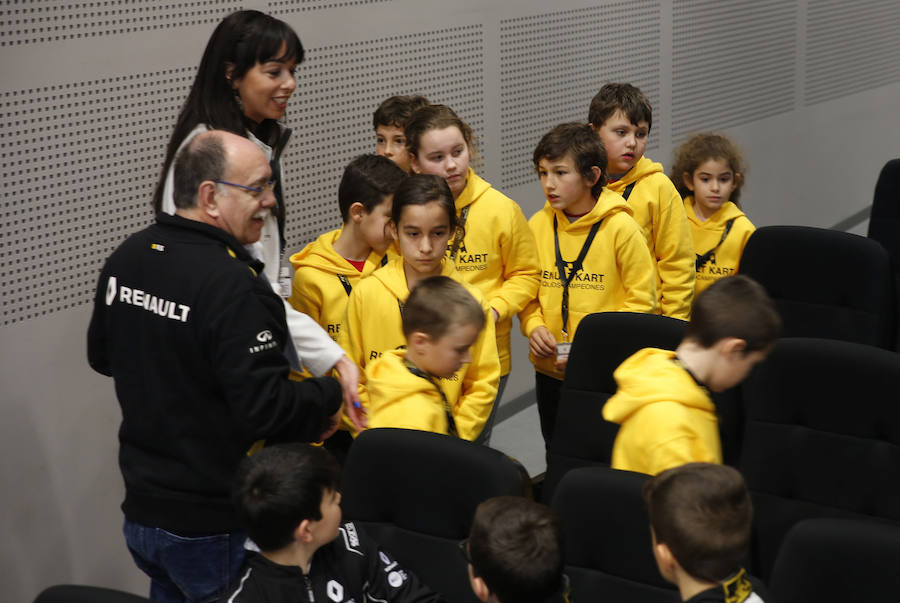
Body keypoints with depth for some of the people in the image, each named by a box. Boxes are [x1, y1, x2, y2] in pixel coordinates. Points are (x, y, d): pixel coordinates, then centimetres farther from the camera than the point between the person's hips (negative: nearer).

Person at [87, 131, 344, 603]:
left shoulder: (125, 258, 1)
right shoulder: (231, 286, -25)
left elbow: (102, 356, 15)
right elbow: (265, 407, -26)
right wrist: (329, 395, -9)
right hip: (214, 527, -8)